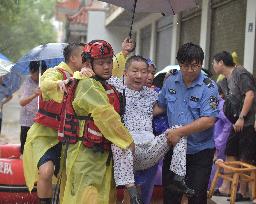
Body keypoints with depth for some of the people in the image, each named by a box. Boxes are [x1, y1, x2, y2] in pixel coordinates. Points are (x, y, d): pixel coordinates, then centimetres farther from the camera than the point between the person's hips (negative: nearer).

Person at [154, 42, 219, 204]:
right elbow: (161, 106, 18)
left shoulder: (209, 87, -13)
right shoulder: (170, 82, 2)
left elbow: (209, 120, -22)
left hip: (200, 152, -4)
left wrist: (180, 132, -26)